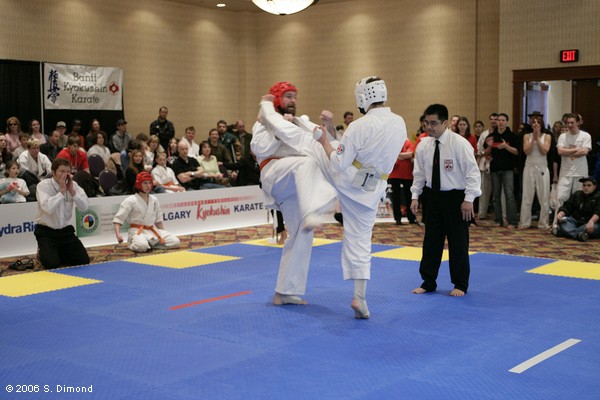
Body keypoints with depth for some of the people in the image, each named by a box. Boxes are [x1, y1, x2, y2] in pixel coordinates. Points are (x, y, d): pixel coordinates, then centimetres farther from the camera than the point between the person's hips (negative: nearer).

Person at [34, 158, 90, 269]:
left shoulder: (73, 185, -1)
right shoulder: (43, 186, -13)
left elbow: (84, 207, -11)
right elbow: (48, 208, -30)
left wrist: (71, 191, -20)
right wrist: (62, 191, -24)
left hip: (66, 230, 4)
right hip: (46, 232, -4)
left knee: (84, 261, -4)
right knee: (52, 264, -21)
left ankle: (59, 252, 23)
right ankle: (43, 252, 14)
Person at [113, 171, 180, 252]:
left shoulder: (154, 200, 10)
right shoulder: (130, 201, -7)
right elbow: (118, 219, -10)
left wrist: (164, 233, 10)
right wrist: (118, 234, -24)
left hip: (153, 231, 6)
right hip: (137, 231, -6)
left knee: (175, 242, -10)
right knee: (142, 246, -39)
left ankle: (150, 244, 1)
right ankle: (133, 244, -4)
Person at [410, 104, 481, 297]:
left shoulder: (459, 143, -15)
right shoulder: (424, 145, 2)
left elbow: (472, 172, -14)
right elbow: (419, 172, 12)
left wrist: (468, 199, -17)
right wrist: (415, 196, 7)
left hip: (456, 198, -5)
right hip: (434, 197, 5)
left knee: (458, 243, 4)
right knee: (431, 241, 11)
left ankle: (460, 284, 18)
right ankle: (428, 282, 23)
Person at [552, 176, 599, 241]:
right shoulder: (576, 195, 15)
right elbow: (567, 207, 5)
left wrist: (591, 221, -41)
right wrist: (560, 213, -19)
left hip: (592, 222, -4)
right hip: (576, 221, 5)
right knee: (562, 221, -21)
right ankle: (578, 234, -51)